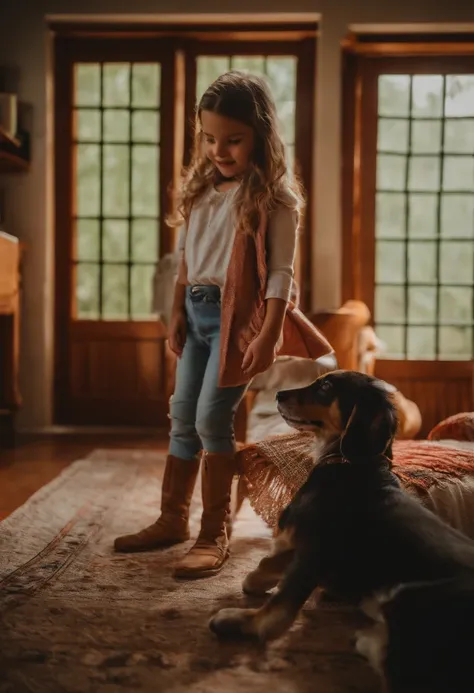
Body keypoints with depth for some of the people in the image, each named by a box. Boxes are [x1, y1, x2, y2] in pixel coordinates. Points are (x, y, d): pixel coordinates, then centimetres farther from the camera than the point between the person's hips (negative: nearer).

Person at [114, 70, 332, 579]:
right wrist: (177, 312, 12)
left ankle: (215, 534, 2)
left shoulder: (274, 196, -10)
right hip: (196, 311, 7)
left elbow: (281, 271, -14)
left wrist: (269, 333, -21)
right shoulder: (201, 188, 10)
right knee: (182, 418, 12)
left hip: (238, 313, -7)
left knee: (211, 418, -11)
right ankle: (172, 519, 25)